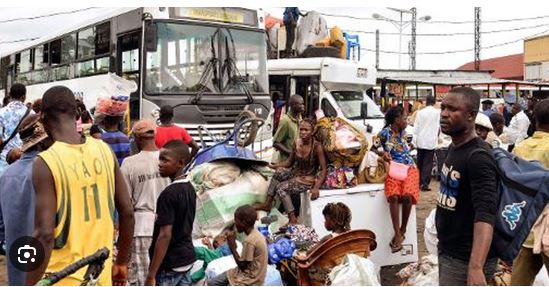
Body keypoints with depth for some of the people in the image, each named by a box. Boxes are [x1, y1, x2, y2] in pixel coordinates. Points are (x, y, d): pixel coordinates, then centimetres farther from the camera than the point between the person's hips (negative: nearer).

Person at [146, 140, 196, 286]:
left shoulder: (169, 194, -21)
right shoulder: (190, 189, 6)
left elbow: (165, 235, -23)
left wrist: (151, 275, -21)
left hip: (169, 264, -8)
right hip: (187, 258, 8)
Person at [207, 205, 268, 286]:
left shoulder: (249, 240, -26)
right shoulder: (255, 234, 3)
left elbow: (242, 265, -17)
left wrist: (232, 246, -14)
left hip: (249, 280, -10)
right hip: (249, 273, 10)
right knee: (211, 283, 11)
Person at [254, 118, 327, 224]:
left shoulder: (317, 146, -21)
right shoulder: (297, 143, -2)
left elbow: (324, 169, -20)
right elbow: (289, 162, 8)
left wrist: (316, 187, -30)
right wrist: (274, 166, -7)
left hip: (308, 179, -7)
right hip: (296, 173, 7)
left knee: (281, 188, -20)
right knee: (279, 172, -13)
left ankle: (293, 219, -15)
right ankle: (267, 203, -3)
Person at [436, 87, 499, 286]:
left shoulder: (478, 157, -22)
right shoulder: (453, 147, 6)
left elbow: (485, 214, -32)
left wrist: (476, 268, -44)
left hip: (465, 259, -9)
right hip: (446, 250, 9)